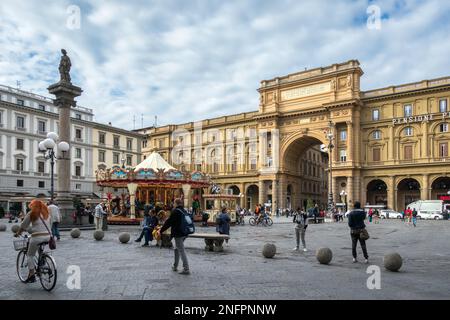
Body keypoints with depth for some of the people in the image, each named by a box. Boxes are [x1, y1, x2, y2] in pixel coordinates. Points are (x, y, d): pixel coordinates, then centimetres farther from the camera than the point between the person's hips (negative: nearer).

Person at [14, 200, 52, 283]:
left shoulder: (31, 214, 0)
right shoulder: (47, 214, 14)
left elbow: (23, 226, 5)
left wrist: (18, 233, 20)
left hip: (37, 237, -5)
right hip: (47, 237, 5)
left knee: (30, 255, 10)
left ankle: (32, 275, 4)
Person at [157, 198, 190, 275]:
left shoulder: (175, 211, -14)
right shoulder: (184, 211, 10)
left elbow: (168, 222, -13)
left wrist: (161, 231, -4)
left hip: (178, 234, -8)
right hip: (184, 233, 9)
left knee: (181, 251, -5)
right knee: (176, 249, 22)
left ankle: (186, 269, -5)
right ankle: (175, 266, 32)